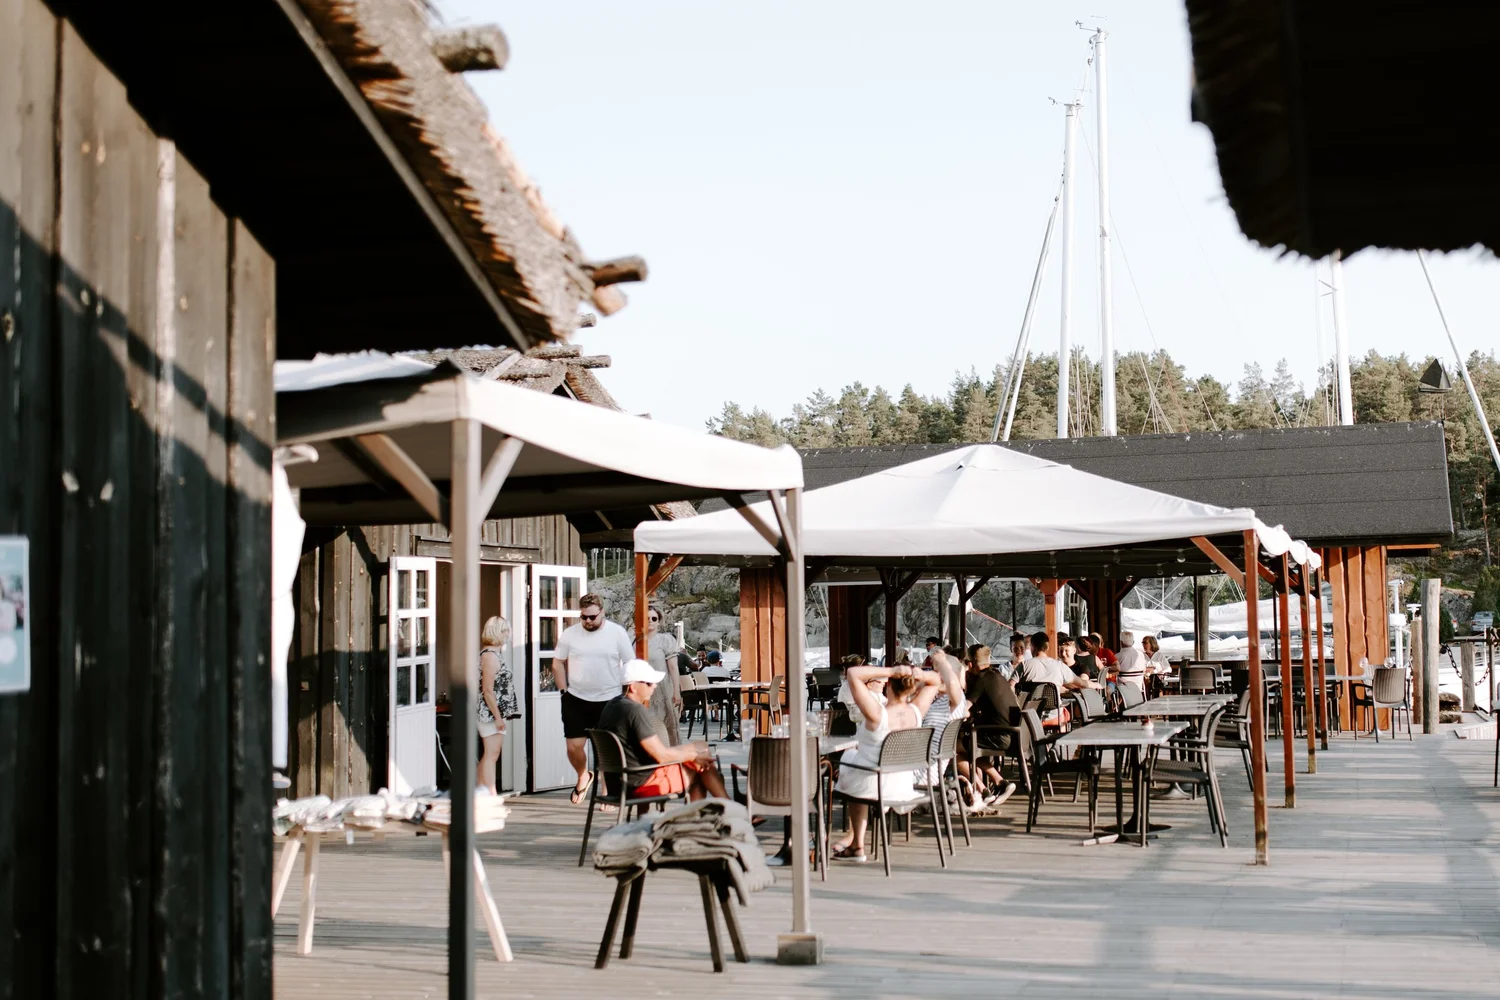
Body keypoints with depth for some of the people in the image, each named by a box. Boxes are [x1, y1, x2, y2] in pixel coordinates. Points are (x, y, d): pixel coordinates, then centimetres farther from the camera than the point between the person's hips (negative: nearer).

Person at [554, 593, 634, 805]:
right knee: (574, 746, -1)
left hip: (609, 700, -1)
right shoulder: (569, 634, 2)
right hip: (576, 700, 1)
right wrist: (564, 691, 2)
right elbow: (558, 663, 10)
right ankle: (583, 776, 28)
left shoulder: (617, 633, -3)